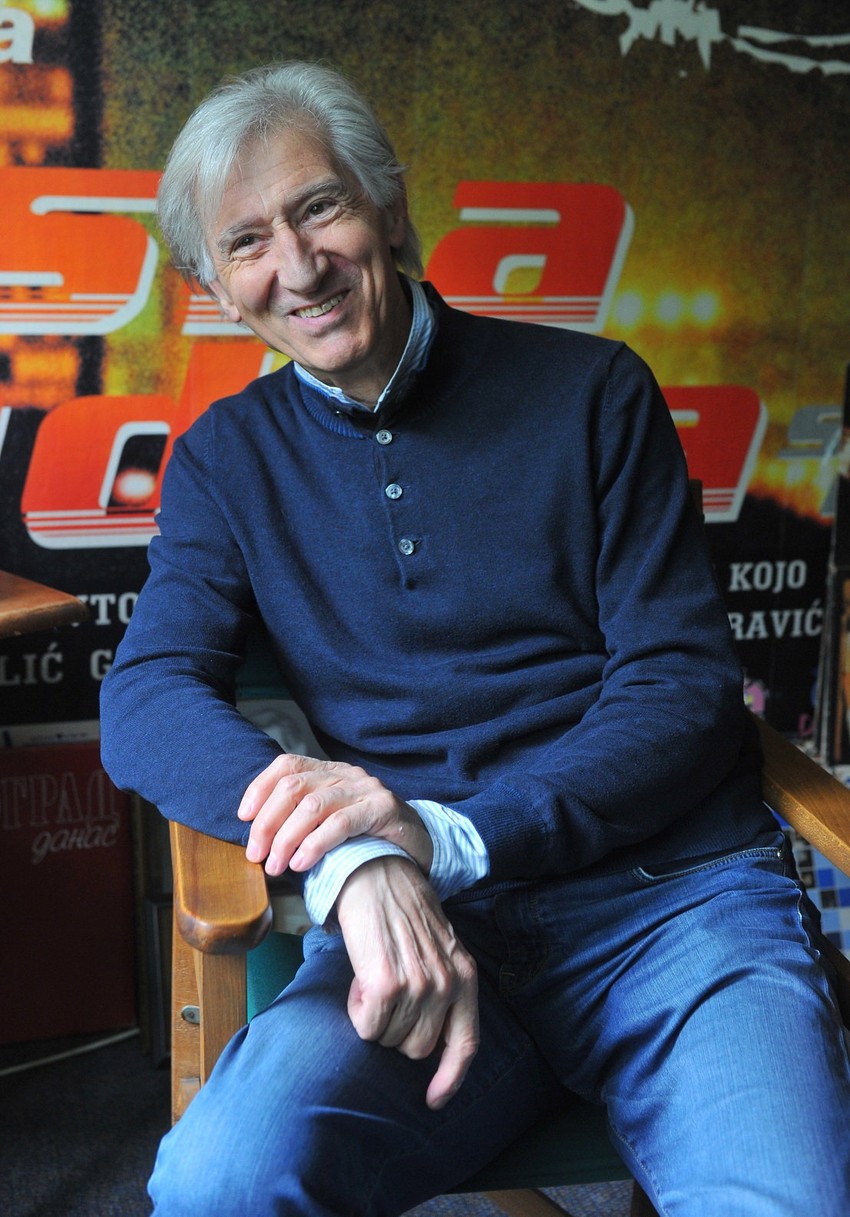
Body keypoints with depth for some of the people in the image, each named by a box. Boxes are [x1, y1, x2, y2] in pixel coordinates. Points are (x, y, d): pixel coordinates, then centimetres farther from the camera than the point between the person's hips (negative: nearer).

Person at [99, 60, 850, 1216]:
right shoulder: (227, 459, 13)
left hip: (679, 893, 0)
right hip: (432, 925, 1)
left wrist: (447, 838, -15)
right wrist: (357, 864, -20)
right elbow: (148, 697, 0)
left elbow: (687, 687, 2)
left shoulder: (591, 392, 6)